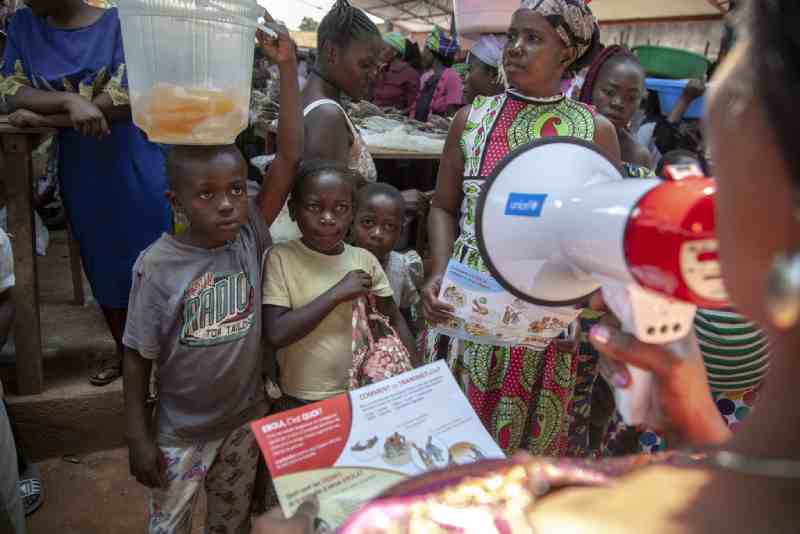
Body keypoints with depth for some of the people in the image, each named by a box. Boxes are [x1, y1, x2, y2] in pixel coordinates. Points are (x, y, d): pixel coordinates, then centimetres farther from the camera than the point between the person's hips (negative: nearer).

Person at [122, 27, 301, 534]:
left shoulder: (250, 237, -13)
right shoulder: (158, 265, -20)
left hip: (246, 418, 3)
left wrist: (288, 69, -26)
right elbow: (138, 357, -11)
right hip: (181, 432, -2)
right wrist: (138, 438, -8)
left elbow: (290, 157, -20)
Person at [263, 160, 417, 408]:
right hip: (301, 402, -3)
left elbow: (395, 320, 7)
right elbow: (276, 335, -18)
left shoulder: (364, 260, -1)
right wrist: (337, 293, -19)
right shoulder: (280, 257, -10)